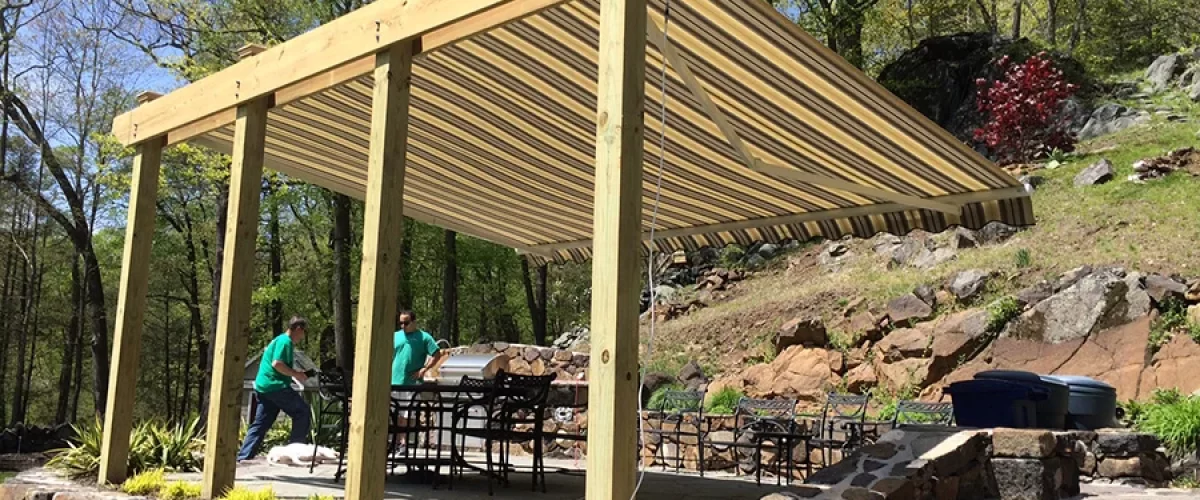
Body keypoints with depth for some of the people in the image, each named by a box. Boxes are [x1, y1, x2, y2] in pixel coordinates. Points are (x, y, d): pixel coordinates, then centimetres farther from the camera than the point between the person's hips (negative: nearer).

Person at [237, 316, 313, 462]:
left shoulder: (278, 340, 22)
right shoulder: (285, 341, -10)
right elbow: (277, 364, -20)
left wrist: (294, 374, 19)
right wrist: (296, 374, -12)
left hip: (263, 386, 10)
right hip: (276, 386, -10)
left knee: (260, 424, 9)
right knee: (303, 412, -1)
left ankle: (243, 458, 5)